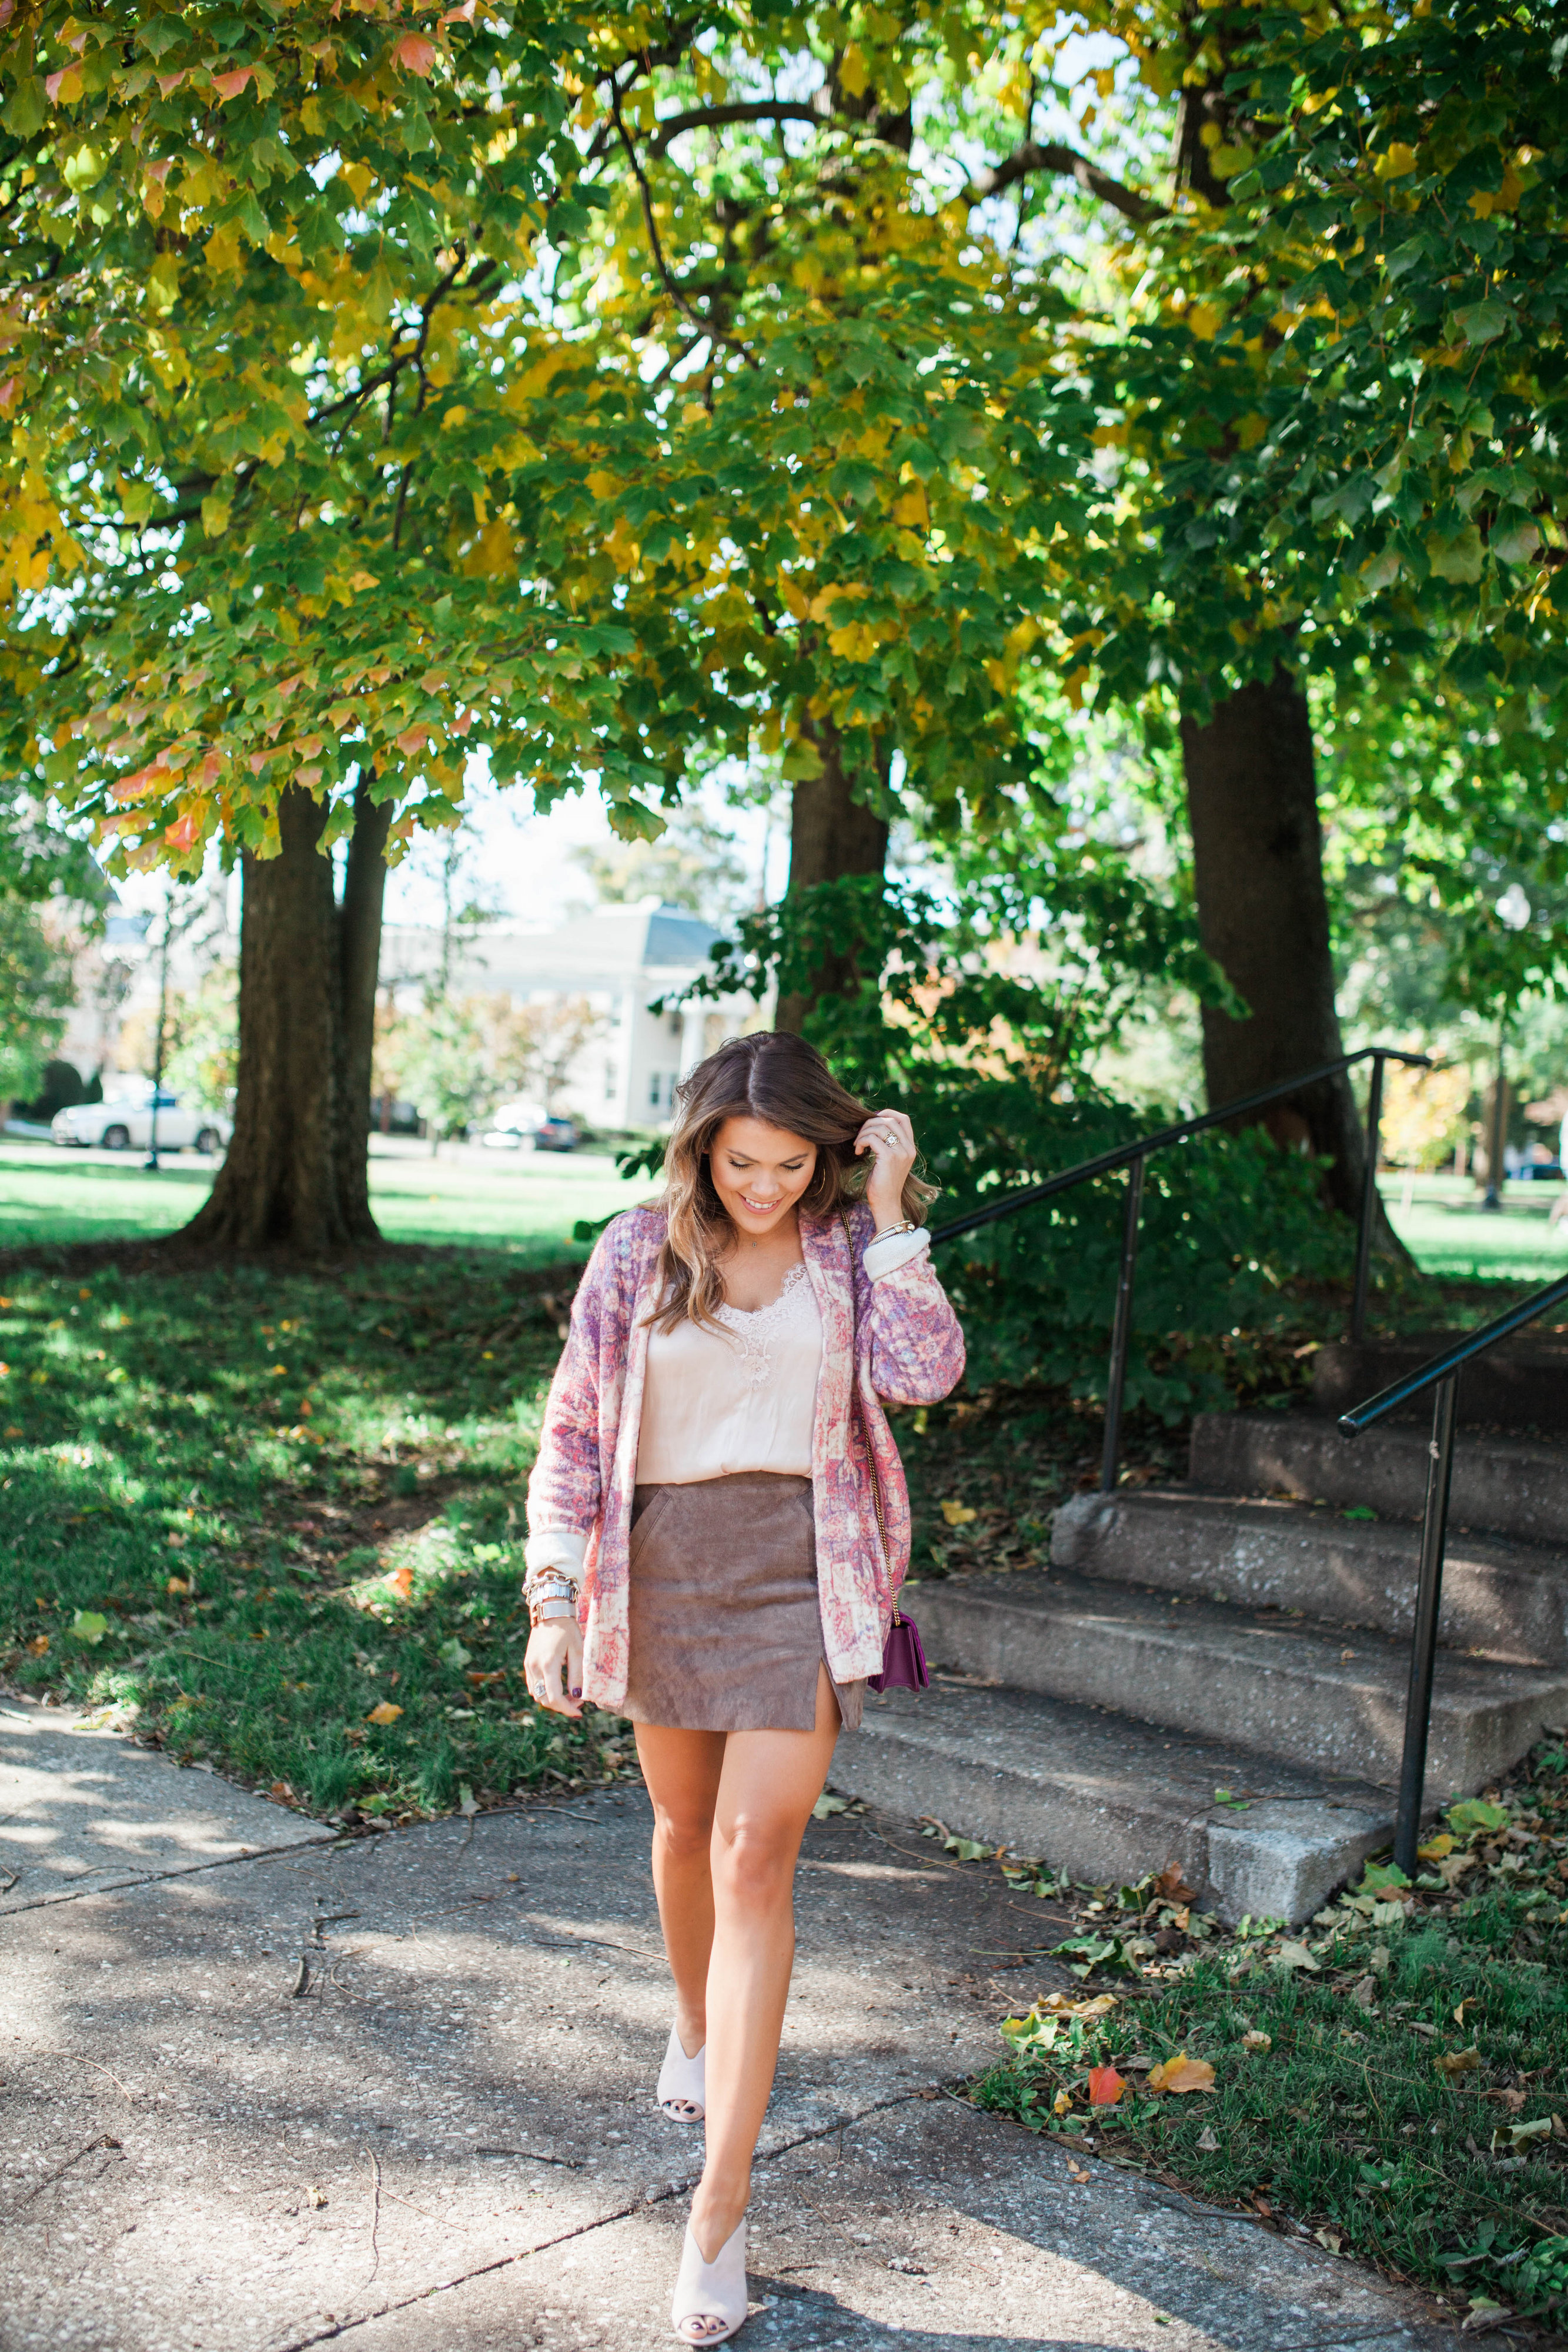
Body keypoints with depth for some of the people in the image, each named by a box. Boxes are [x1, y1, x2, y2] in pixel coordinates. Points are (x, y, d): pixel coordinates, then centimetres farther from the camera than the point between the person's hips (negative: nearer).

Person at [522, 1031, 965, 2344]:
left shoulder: (851, 1248, 1)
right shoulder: (638, 1255, 0)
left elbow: (924, 1371, -15)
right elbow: (574, 1433, 2)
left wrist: (890, 1214, -13)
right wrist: (554, 1601, -3)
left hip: (803, 1570, -2)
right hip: (663, 1567, 2)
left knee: (755, 1857, -8)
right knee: (687, 1826, 19)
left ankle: (722, 2208, -3)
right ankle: (696, 2026, 49)